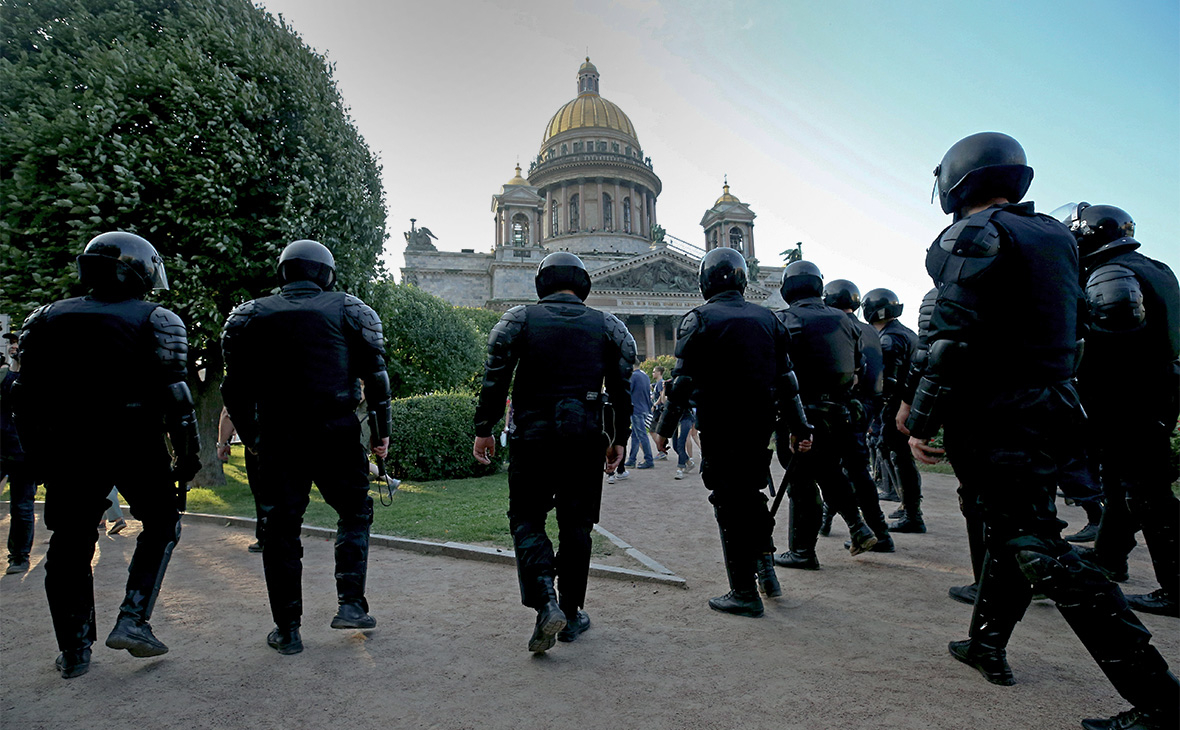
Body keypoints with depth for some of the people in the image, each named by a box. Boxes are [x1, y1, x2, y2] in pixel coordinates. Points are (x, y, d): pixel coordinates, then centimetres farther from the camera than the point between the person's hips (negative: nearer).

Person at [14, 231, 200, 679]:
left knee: (70, 545, 13)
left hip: (68, 449, 4)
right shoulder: (156, 321, -3)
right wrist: (188, 454, -4)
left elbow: (27, 397, 8)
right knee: (161, 525, 15)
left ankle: (74, 651, 20)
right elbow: (174, 395, -10)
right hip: (136, 445, -3)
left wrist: (38, 458, 15)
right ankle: (132, 621, 5)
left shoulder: (45, 320, 10)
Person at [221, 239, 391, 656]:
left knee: (280, 531, 9)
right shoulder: (348, 310, 4)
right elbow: (375, 376, 0)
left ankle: (287, 630, 17)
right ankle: (350, 604, 12)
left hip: (277, 438, 1)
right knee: (354, 512, 17)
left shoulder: (251, 316, 8)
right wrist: (381, 431, 7)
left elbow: (237, 388, 8)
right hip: (337, 435, -1)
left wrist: (251, 437, 17)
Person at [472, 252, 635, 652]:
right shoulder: (609, 326, 7)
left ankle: (546, 602, -8)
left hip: (533, 435, -1)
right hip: (586, 437, 2)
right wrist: (618, 439, 12)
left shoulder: (518, 319, 3)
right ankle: (571, 614, 21)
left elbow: (495, 379, -2)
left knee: (526, 518, 10)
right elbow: (622, 389, 6)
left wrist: (484, 430, 4)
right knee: (576, 524, 12)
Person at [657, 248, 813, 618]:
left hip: (720, 427, -5)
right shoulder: (767, 318, 9)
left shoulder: (699, 319, -7)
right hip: (761, 422, 5)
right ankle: (765, 562, 20)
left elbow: (682, 381, -10)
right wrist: (799, 427, 15)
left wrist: (666, 426, -1)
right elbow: (787, 379, 10)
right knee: (751, 492, 24)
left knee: (730, 504, 3)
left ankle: (744, 594, 10)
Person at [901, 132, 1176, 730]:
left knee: (1039, 548, -7)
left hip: (994, 417, -10)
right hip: (1052, 407, 10)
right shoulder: (1057, 237, 15)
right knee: (1014, 529, 18)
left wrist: (921, 420, -18)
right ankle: (986, 643, 30)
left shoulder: (971, 235, -12)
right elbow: (1070, 330, 18)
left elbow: (955, 338, -21)